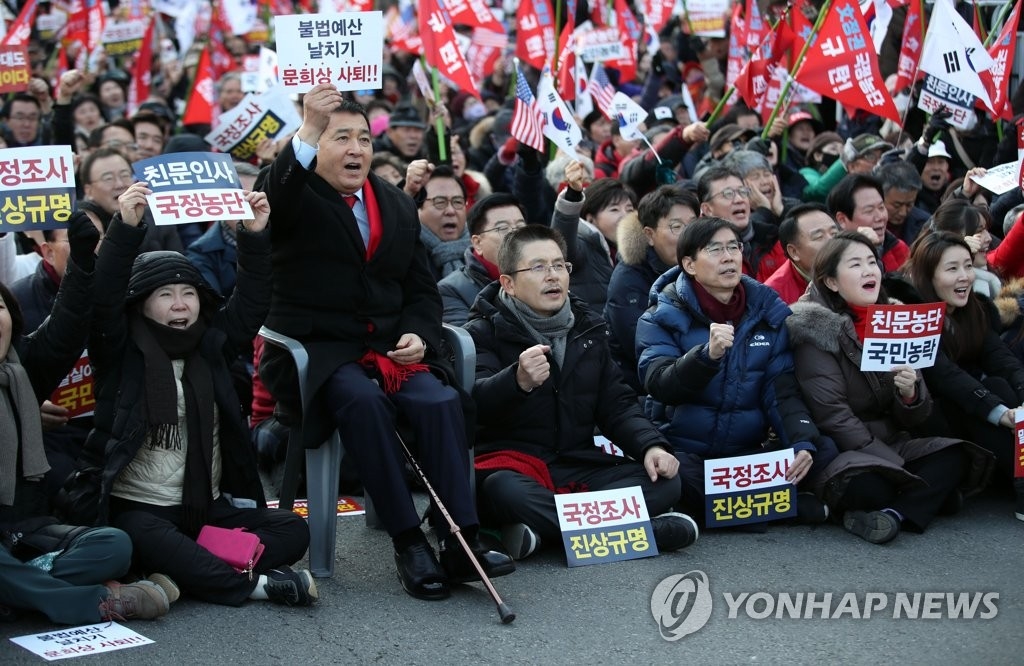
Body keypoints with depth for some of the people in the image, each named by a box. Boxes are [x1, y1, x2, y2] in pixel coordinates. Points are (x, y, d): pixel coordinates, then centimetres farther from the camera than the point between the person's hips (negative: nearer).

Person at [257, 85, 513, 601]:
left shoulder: (398, 206, 18)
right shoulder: (298, 197, 2)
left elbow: (422, 288, 18)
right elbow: (274, 194, -25)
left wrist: (418, 334, -4)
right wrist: (308, 131, -40)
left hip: (388, 348, 4)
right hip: (317, 349, -4)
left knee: (441, 400, -26)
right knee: (361, 398, -35)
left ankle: (462, 541, -28)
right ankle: (407, 541, -30)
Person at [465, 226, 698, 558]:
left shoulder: (587, 329, 16)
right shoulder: (485, 332, -2)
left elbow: (617, 406, 16)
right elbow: (474, 403, -19)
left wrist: (651, 445, -6)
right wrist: (519, 380, -42)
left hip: (579, 465, 5)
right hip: (513, 461, -5)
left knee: (664, 482, -16)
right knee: (504, 491, -39)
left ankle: (544, 528, -31)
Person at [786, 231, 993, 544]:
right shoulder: (816, 330, -9)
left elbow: (912, 419, 8)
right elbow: (833, 416, -16)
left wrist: (910, 394, -17)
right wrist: (899, 467, -22)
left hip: (892, 444, 6)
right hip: (843, 455, -6)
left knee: (956, 458, -18)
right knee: (871, 487, -36)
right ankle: (924, 496, -9)